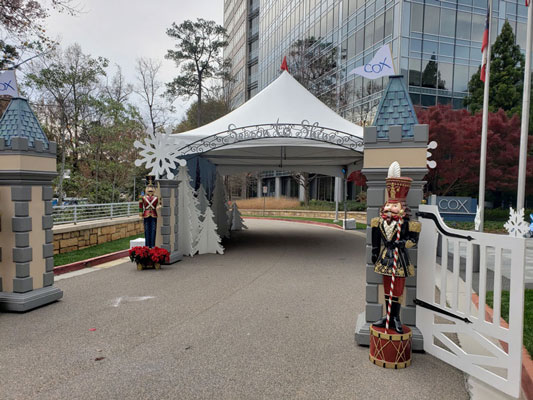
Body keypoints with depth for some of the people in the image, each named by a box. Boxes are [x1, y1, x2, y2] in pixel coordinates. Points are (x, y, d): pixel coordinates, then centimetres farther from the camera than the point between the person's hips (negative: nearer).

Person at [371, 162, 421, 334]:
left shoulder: (406, 222, -11)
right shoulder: (382, 220, 2)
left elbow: (413, 239, -6)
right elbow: (376, 239, 11)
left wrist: (401, 243, -22)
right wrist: (375, 253, 11)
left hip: (400, 259, -4)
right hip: (385, 258, 4)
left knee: (397, 290, 3)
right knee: (387, 289, 13)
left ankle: (395, 319, 17)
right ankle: (389, 317, 26)